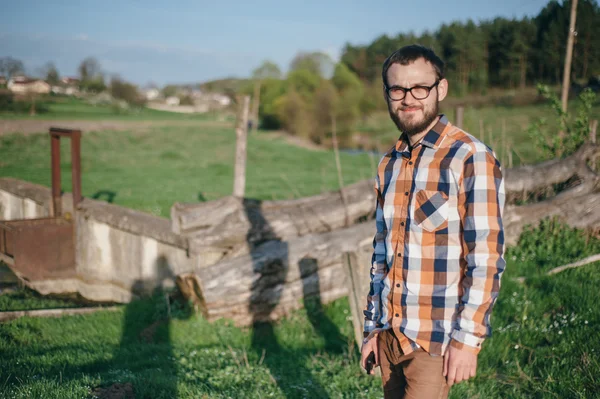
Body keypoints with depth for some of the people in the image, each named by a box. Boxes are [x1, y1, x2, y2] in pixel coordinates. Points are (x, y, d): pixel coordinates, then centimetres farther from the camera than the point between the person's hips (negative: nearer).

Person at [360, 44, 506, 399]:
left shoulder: (471, 159, -12)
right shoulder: (389, 165, 10)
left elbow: (487, 260, -15)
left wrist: (468, 338, -17)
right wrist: (372, 326, 15)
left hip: (439, 342, -6)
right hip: (391, 335, 6)